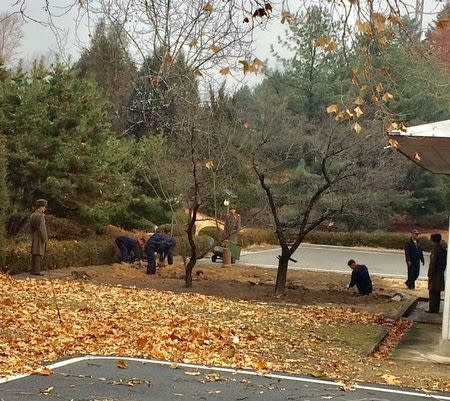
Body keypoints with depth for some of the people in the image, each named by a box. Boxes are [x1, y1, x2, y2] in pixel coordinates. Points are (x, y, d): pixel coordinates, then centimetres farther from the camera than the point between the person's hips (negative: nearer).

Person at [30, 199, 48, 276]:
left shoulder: (32, 215, 12)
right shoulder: (40, 216, -16)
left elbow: (31, 228, 16)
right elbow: (42, 228, -20)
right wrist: (44, 239, -16)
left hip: (34, 238, 9)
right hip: (40, 238, -9)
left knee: (34, 254, 10)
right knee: (39, 254, -8)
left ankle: (33, 270, 12)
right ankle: (36, 271, -10)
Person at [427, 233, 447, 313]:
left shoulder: (435, 250, -18)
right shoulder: (444, 250, 9)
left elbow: (432, 264, -19)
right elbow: (445, 263, 14)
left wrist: (430, 275, -15)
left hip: (435, 274, -8)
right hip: (441, 274, 8)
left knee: (432, 292, -2)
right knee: (437, 292, 14)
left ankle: (432, 308, 0)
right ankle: (436, 309, 19)